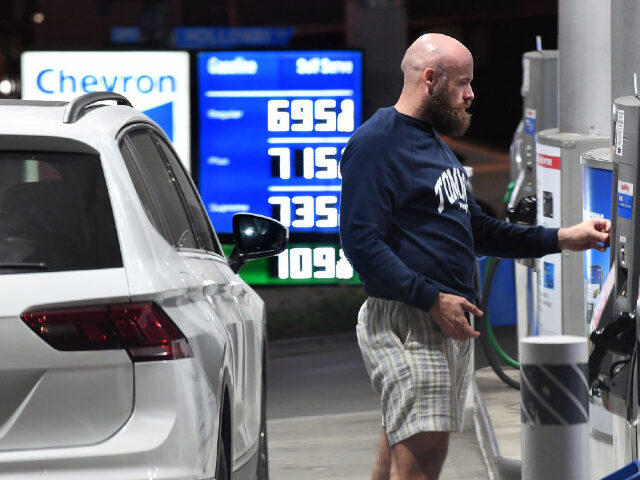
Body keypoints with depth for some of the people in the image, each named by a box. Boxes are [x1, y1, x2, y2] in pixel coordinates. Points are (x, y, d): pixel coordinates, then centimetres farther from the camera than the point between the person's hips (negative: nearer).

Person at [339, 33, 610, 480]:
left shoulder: (435, 143, 23)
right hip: (405, 319, -10)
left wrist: (562, 239, 19)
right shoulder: (376, 143, -10)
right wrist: (432, 299, -21)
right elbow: (361, 241, -18)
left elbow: (477, 229, 29)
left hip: (449, 322, 10)